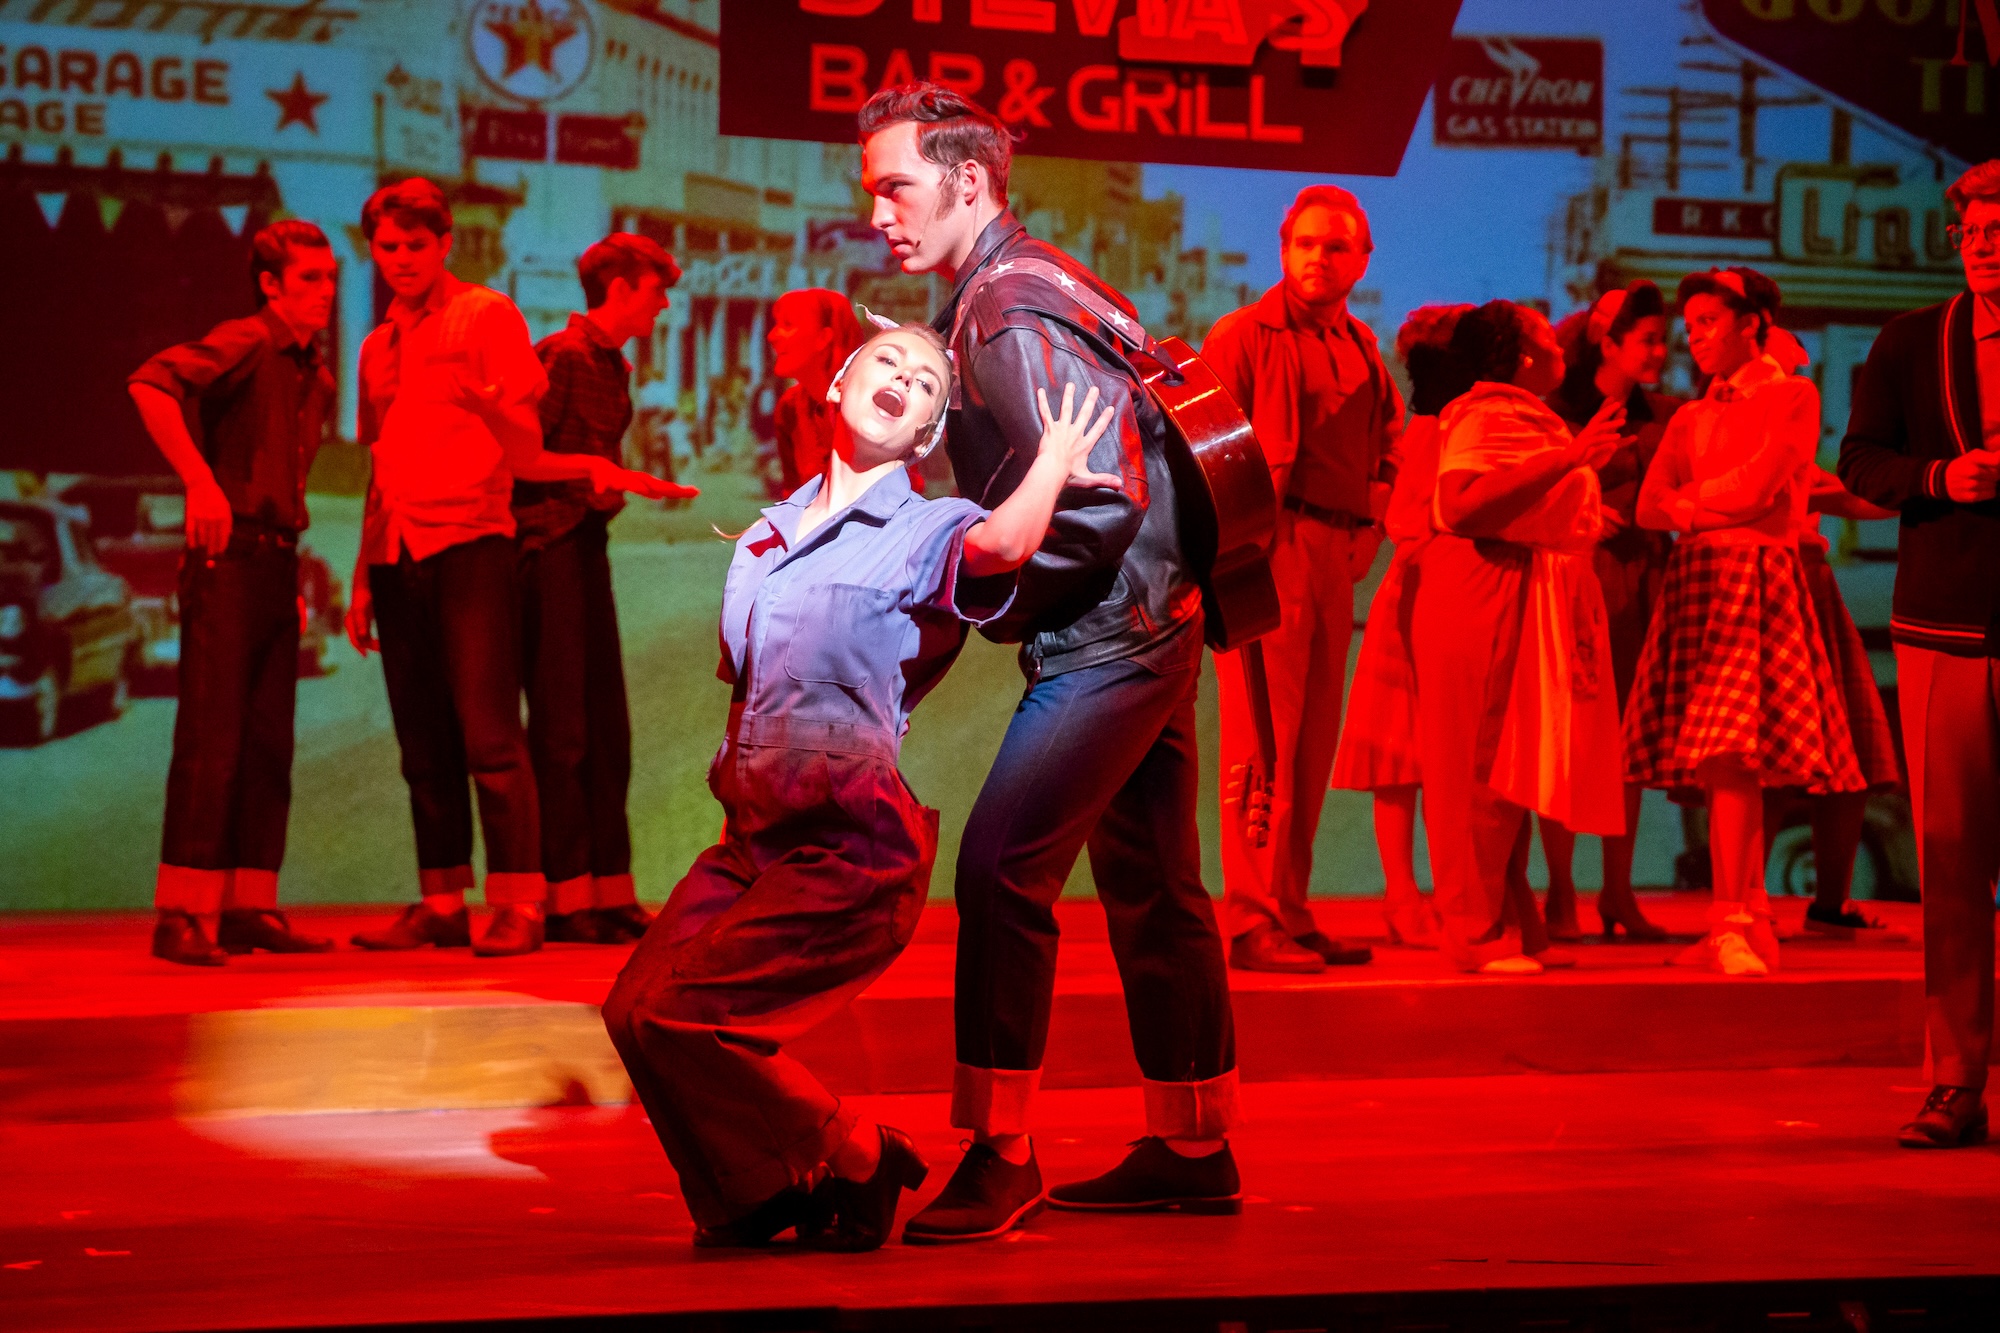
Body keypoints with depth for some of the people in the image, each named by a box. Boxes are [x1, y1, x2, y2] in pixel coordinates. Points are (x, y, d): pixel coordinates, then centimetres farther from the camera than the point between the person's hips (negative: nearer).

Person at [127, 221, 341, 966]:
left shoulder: (316, 377, 18)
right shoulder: (245, 344, -7)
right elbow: (151, 385, -23)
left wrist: (294, 580, 17)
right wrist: (199, 480, -26)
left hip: (277, 561, 8)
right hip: (228, 554, -8)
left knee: (269, 744, 6)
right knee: (211, 739, -9)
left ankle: (249, 907, 10)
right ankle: (182, 914, -8)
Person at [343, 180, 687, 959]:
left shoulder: (488, 317, 3)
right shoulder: (379, 348, 20)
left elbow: (527, 455, -3)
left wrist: (489, 405, -25)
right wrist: (362, 582, 19)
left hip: (471, 543, -6)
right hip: (399, 554, 6)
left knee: (489, 734, -11)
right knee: (424, 745, 6)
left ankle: (519, 904, -10)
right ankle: (441, 906, 10)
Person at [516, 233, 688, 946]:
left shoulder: (611, 366, 18)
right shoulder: (559, 357, -10)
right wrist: (587, 482, -21)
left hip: (586, 546, 9)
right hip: (549, 547, -9)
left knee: (605, 728, 8)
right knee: (561, 727, -8)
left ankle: (609, 893, 11)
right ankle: (563, 895, -4)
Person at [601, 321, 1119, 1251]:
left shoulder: (928, 531, -6)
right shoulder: (768, 535, 12)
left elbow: (999, 547, -30)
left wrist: (1053, 465, -10)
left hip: (855, 850, -6)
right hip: (753, 837, 6)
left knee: (674, 1015, -15)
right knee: (634, 1006, -4)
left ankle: (854, 1161, 6)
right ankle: (753, 1198, 18)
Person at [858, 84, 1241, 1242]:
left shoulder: (1013, 320, -18)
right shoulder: (1013, 289, 14)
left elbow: (1099, 504, -23)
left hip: (1110, 636, -11)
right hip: (1141, 625, 11)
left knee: (1002, 862, -12)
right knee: (1151, 885, 14)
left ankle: (1001, 1155, -6)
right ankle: (1196, 1150, 23)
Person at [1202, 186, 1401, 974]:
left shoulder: (1361, 349, 18)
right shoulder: (1244, 335, -3)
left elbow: (1387, 439, 28)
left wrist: (1369, 527, 13)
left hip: (1335, 556, 8)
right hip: (1269, 553, -8)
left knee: (1313, 743, 10)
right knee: (1263, 742, -10)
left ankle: (1291, 915, 17)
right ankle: (1253, 924, -8)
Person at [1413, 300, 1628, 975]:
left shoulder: (1532, 419, 21)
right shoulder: (1484, 417, -10)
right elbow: (1462, 506, -25)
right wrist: (1564, 459, -24)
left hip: (1530, 605, 10)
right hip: (1486, 597, -10)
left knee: (1516, 772, 11)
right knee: (1485, 774, -9)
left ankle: (1515, 928, 16)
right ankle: (1477, 936, -6)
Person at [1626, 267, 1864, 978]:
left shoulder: (1794, 396, 3)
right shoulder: (1691, 418, 22)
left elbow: (1755, 487, -8)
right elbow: (1649, 507, 12)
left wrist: (1691, 500, 7)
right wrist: (1709, 506, -3)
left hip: (1757, 579, -6)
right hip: (1695, 580, 6)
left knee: (1730, 754, -18)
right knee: (1724, 763, 2)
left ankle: (1732, 926, -21)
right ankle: (1752, 921, 5)